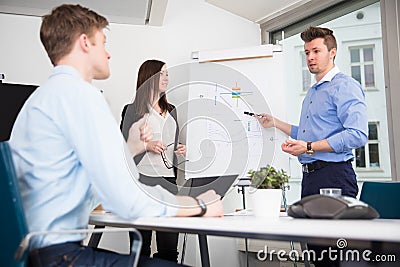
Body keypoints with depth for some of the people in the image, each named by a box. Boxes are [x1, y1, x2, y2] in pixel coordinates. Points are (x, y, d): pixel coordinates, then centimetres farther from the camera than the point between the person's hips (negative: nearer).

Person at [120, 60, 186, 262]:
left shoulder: (171, 111, 21)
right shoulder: (133, 110, 4)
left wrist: (181, 150, 8)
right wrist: (146, 146, -13)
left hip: (168, 179, 5)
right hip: (142, 179, -4)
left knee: (169, 246, 1)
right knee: (141, 245, -1)